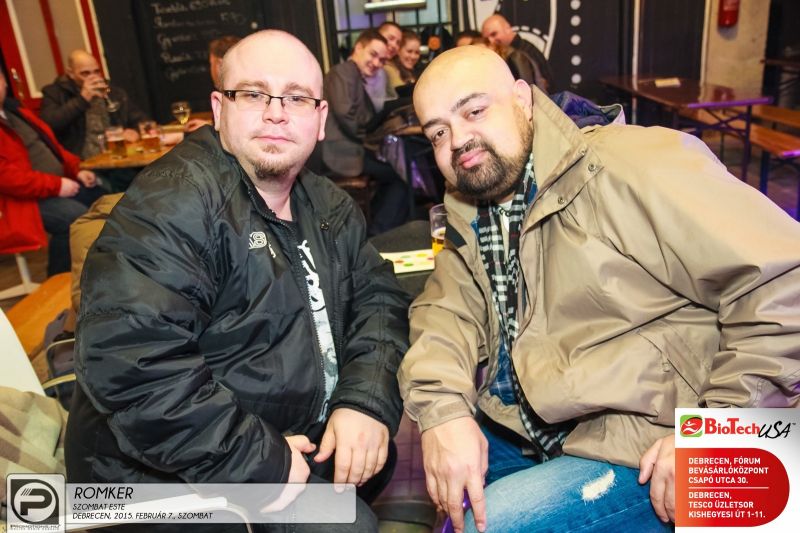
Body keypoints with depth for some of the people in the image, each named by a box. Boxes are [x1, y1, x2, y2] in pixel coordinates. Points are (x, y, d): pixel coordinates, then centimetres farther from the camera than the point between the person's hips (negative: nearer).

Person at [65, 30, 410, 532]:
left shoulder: (329, 207, 6)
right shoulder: (173, 202, -19)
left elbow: (379, 297, 3)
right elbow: (127, 359, -28)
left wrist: (366, 400, -14)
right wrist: (258, 459, -24)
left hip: (302, 444, 7)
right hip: (179, 475, -7)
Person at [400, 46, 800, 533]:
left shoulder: (631, 165, -19)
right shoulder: (471, 213, 5)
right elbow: (446, 307, -4)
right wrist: (442, 409, -22)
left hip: (647, 454, -6)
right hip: (528, 433, 7)